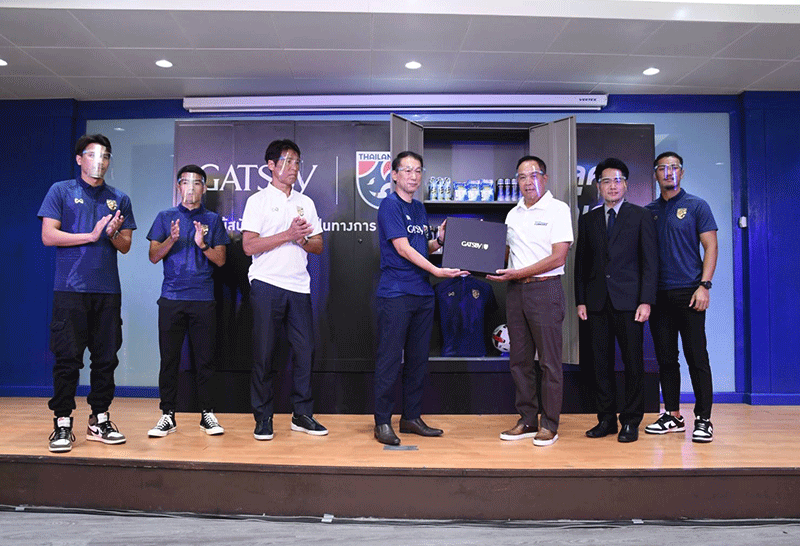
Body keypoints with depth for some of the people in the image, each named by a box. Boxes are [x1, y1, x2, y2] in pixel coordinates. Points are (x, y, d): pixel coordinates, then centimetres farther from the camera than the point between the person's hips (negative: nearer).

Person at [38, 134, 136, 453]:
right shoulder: (61, 191, 7)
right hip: (70, 288, -3)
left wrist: (113, 234, -9)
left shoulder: (119, 199, 16)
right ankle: (62, 423, 6)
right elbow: (48, 236, -2)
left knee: (106, 357, 5)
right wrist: (91, 235, -7)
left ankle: (99, 420, 15)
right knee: (67, 358, -3)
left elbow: (126, 246, 12)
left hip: (108, 289, 3)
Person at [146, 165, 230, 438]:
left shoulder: (213, 220, 11)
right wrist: (172, 239, -12)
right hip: (171, 298, 0)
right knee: (169, 358, 2)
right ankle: (168, 415, 11)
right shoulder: (166, 217, 12)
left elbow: (220, 260, 5)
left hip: (203, 299, 0)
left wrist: (203, 245, -12)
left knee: (205, 358, 2)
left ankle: (207, 413, 11)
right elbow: (154, 256, 5)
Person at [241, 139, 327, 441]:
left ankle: (302, 414, 15)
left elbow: (318, 246, 14)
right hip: (267, 285, -4)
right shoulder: (258, 201, 2)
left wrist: (302, 239, -7)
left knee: (305, 349, 3)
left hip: (299, 285, 4)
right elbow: (249, 246, -8)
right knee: (265, 353, 1)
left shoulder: (306, 203, 17)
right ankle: (263, 418, 12)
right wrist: (288, 234, -13)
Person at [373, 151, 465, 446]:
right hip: (395, 292, -8)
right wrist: (437, 270, -18)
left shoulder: (419, 208, 18)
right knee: (390, 358, -3)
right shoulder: (390, 205, -6)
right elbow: (403, 248, -13)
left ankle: (412, 417, 21)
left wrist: (440, 238, 1)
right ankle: (382, 422, 6)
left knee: (418, 358, 11)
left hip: (422, 292, 8)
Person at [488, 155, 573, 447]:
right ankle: (527, 420, 20)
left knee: (549, 360, -1)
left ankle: (549, 425, 9)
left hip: (545, 289, -6)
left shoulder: (557, 209, -3)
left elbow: (558, 258, -12)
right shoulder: (513, 214, 16)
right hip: (515, 291, 6)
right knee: (520, 359, 9)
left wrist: (517, 273, -14)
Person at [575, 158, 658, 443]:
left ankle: (630, 421, 13)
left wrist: (646, 301, -10)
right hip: (597, 301, 3)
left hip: (629, 300, -3)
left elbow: (650, 262, -1)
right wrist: (580, 300, 4)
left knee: (633, 361, 1)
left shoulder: (641, 216, 4)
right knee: (601, 362, 6)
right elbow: (581, 262, 13)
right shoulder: (588, 220, 13)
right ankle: (606, 419, 16)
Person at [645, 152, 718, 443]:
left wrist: (704, 285, -12)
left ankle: (703, 420, 6)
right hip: (658, 295, 4)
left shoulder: (696, 206, 3)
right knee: (666, 358, 8)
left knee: (697, 358, -3)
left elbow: (711, 247, -2)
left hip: (688, 293, -4)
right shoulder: (649, 211, 12)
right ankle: (673, 416, 18)